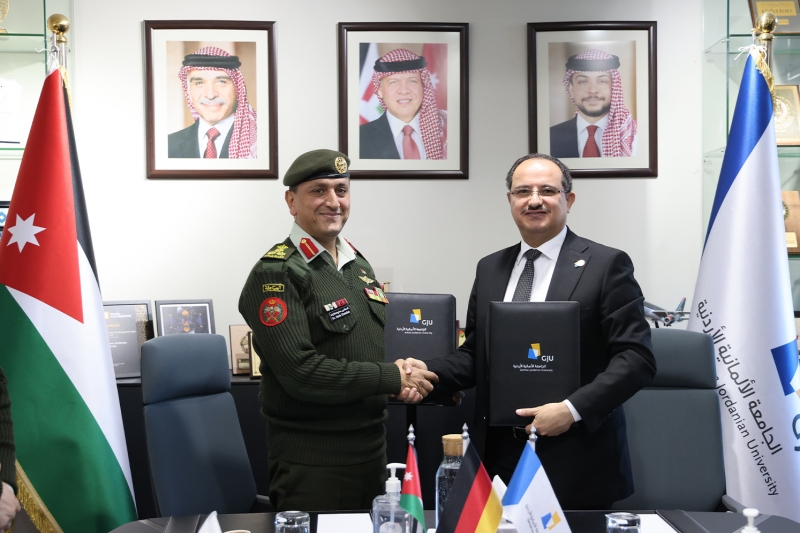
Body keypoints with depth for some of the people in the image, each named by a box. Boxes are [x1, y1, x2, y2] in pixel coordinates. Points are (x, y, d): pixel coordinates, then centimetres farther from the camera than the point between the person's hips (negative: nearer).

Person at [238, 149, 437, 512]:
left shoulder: (358, 264, 11)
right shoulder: (275, 275, -14)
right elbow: (300, 371, -23)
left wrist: (406, 379, -2)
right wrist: (391, 378, -17)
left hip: (372, 448, 8)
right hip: (310, 463, -8)